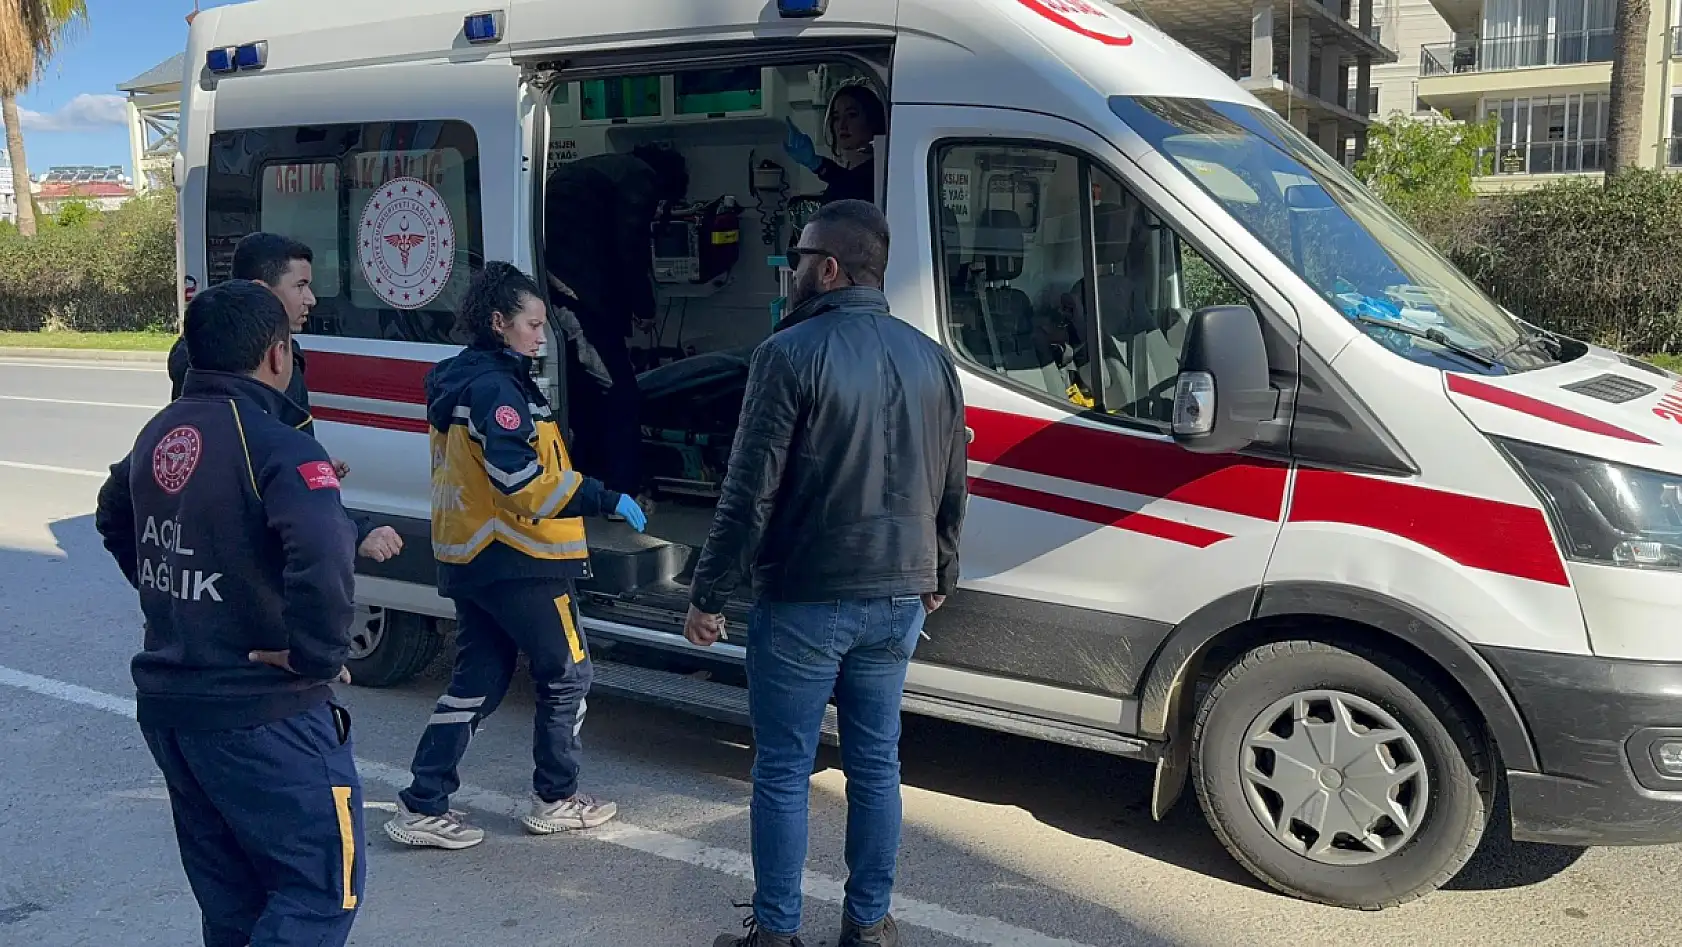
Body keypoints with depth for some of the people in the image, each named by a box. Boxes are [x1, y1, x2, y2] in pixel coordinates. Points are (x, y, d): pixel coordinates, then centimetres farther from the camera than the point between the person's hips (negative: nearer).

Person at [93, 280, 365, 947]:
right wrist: (315, 655, -22)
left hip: (167, 706, 8)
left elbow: (113, 518, 28)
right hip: (261, 717, -8)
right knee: (325, 890, 3)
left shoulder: (159, 433, 7)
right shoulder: (276, 446, -19)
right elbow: (322, 558, -36)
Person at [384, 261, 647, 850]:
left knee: (477, 682, 14)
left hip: (468, 557, 10)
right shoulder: (495, 387, -18)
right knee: (567, 674, 6)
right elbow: (522, 481, -26)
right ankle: (555, 800, 16)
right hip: (516, 562, -10)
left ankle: (423, 807, 13)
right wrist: (607, 500, -23)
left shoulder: (458, 382, 14)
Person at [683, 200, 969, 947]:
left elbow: (750, 492, -15)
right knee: (875, 762, 15)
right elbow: (952, 489, 13)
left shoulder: (792, 353, -13)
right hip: (898, 599, 6)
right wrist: (937, 578, 26)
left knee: (783, 771, 6)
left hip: (804, 602, -6)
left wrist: (708, 594, -7)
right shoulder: (931, 359, 6)